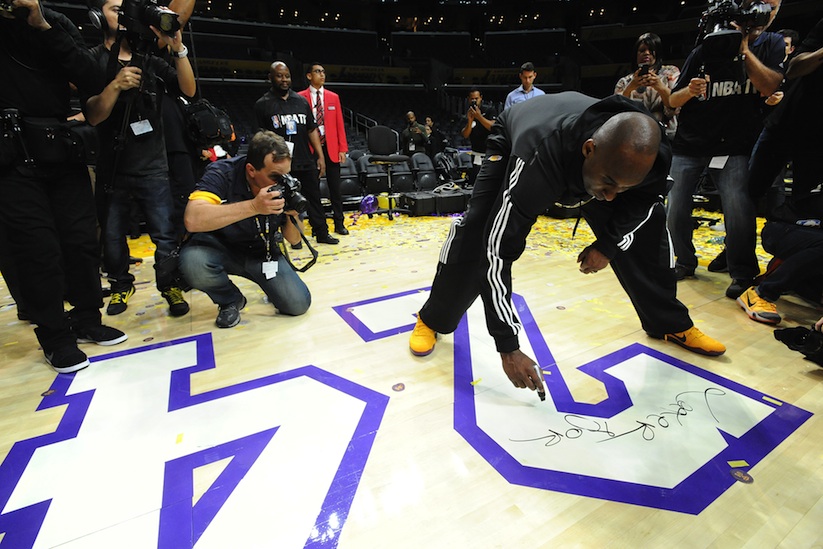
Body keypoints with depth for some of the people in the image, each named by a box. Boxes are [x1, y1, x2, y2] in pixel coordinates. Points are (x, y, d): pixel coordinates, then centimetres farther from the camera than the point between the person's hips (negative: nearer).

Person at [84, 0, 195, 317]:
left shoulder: (151, 63, 11)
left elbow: (188, 90, -3)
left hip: (153, 167, 0)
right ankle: (121, 285, 27)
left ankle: (170, 286, 9)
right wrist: (115, 85, -22)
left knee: (165, 234, -4)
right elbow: (92, 116, -7)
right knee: (112, 235, 9)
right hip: (112, 169, 0)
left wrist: (178, 49, -14)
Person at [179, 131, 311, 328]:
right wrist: (253, 206, -44)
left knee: (299, 304, -16)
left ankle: (271, 284, 20)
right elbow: (193, 220, -40)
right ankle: (230, 300, -2)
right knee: (193, 261, -36)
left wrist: (292, 214, -28)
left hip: (263, 252, 2)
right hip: (220, 248, -1)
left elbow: (293, 240, -6)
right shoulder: (222, 173, -23)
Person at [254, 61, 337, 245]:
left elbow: (312, 130, 10)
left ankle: (322, 233, 17)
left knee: (314, 197, 7)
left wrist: (320, 156, 4)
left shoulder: (301, 101, 10)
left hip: (306, 161, 3)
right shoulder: (263, 104, 2)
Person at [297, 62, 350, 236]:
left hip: (331, 147, 2)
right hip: (310, 148, -2)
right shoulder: (300, 97, 2)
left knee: (335, 187, 4)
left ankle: (339, 223, 12)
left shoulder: (333, 97, 11)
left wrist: (342, 149, 0)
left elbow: (339, 124, 7)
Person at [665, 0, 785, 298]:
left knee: (739, 209, -17)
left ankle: (743, 274, 0)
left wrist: (744, 48, -11)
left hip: (735, 145, 0)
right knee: (676, 211, -6)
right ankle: (685, 262, 17)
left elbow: (770, 87, -9)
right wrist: (689, 91, -17)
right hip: (688, 142, 1)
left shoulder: (772, 44, 8)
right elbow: (673, 100, 4)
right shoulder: (706, 48, 5)